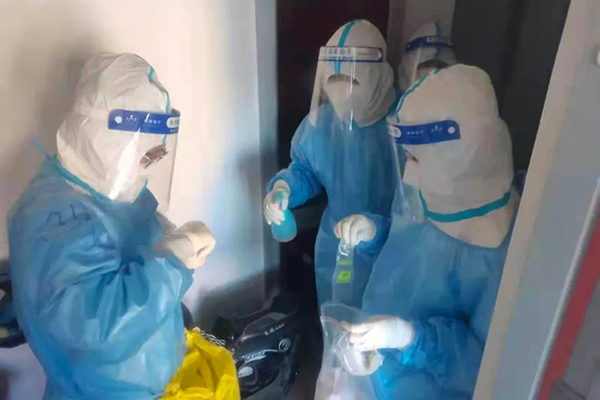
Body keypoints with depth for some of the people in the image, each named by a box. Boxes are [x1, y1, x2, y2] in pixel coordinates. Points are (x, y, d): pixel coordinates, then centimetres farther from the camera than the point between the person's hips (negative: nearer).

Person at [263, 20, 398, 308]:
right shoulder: (320, 121, -9)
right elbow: (305, 170, 6)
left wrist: (378, 227, -46)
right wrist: (284, 188, -16)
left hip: (388, 253, -4)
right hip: (332, 249, 5)